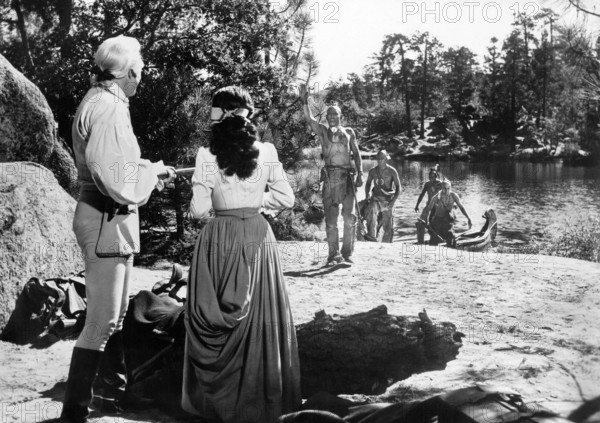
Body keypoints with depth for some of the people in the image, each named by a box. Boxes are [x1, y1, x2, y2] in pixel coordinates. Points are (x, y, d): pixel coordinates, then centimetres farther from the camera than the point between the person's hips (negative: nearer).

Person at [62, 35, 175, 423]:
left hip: (114, 219, 11)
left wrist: (152, 172, 16)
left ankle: (115, 379, 44)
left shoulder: (105, 101, 11)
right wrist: (154, 171, -9)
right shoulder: (108, 108, -21)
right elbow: (121, 183, -26)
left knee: (117, 310, 25)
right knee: (102, 319, -4)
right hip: (106, 220, -11)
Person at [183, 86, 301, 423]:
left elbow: (199, 211, -9)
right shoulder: (267, 152, -2)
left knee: (219, 319, 8)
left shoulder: (207, 156, -8)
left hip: (220, 240, -2)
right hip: (258, 238, 2)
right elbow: (286, 198, 2)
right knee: (261, 317, 12)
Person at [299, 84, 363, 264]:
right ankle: (333, 253, 8)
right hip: (329, 177, 0)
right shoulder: (322, 131, 12)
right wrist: (305, 101, -20)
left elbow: (356, 154, 14)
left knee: (349, 216, -4)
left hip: (347, 176, 0)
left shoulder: (349, 132, 15)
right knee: (331, 218, 1)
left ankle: (347, 252, 5)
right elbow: (309, 118, -4)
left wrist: (360, 173, 3)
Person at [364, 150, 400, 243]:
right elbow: (368, 183, 21)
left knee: (388, 227, 1)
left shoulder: (392, 171, -4)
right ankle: (372, 236, -40)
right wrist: (367, 195, 6)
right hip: (376, 198, 1)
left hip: (388, 201, -1)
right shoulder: (373, 171, 3)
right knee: (371, 210, -34)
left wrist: (393, 201, -15)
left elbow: (398, 188, -3)